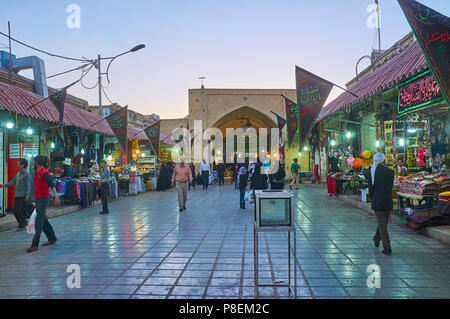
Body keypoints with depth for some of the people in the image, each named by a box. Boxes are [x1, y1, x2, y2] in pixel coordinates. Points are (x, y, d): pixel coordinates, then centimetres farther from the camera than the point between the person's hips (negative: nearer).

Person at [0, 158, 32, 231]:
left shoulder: (27, 174, -11)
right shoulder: (18, 173, 15)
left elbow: (28, 186, -16)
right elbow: (13, 181, 25)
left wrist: (27, 195, -22)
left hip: (23, 196, -8)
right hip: (17, 195, 9)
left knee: (22, 211, -2)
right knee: (15, 210, 11)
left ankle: (22, 226, 9)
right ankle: (22, 223, 25)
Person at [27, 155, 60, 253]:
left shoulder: (44, 173, -15)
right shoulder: (37, 173, 14)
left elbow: (52, 185, -23)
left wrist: (56, 197, -34)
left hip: (43, 199, -10)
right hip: (38, 200, 10)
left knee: (38, 222, -10)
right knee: (44, 221, 15)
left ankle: (34, 245, -8)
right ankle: (52, 239, 26)